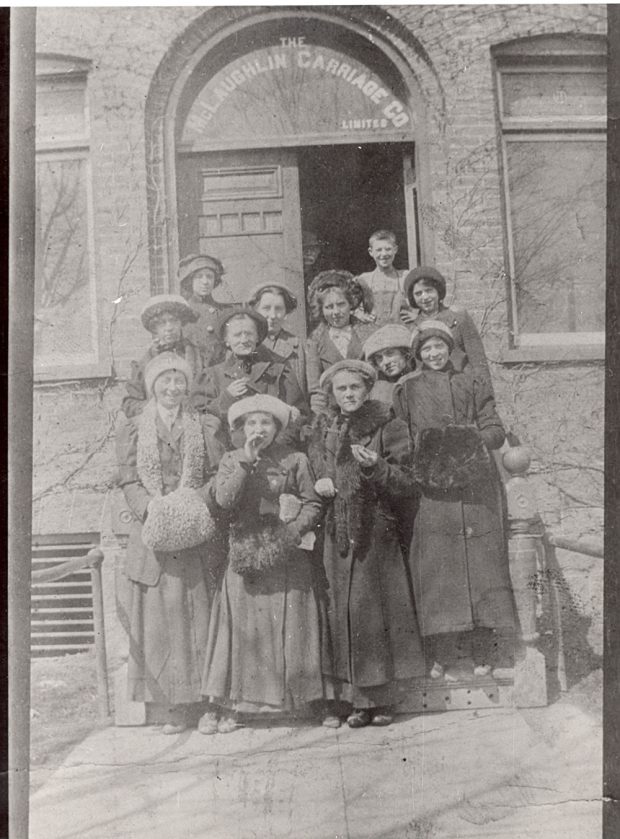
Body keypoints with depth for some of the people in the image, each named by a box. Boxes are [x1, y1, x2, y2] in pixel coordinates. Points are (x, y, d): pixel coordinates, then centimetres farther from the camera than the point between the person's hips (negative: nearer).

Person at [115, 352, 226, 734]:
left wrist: (197, 503, -14)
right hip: (155, 533, 0)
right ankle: (174, 704, 7)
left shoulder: (202, 427, 12)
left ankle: (204, 696, 8)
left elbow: (219, 475, 5)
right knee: (160, 614, -1)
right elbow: (129, 480, 2)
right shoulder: (133, 428, 9)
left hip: (197, 535, 1)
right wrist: (154, 510, -15)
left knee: (200, 613, 0)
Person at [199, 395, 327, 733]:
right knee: (240, 627, 2)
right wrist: (246, 461, -13)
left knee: (287, 627, 1)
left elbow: (313, 505, 2)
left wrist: (293, 530, -14)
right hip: (244, 555, 1)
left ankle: (297, 696, 12)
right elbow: (224, 500, -9)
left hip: (287, 556, -1)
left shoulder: (295, 460, 3)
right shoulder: (231, 460, 8)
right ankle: (222, 704, 9)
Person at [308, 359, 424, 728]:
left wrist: (376, 467, -22)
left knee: (376, 609, -3)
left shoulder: (389, 428, -1)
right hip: (339, 534, 4)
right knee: (344, 612, 3)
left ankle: (384, 696, 10)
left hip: (378, 533, -4)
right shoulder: (324, 431, 12)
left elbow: (406, 484, -5)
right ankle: (358, 698, 12)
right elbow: (314, 475, 22)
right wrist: (319, 485, 0)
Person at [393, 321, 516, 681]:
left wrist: (472, 440, -11)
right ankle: (446, 654, 2)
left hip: (475, 484, 1)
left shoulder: (471, 381, 12)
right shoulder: (408, 388, 11)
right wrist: (416, 465, -10)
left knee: (480, 559, -2)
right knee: (438, 565, -4)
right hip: (432, 486, 0)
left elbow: (496, 430, 9)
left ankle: (483, 651, 6)